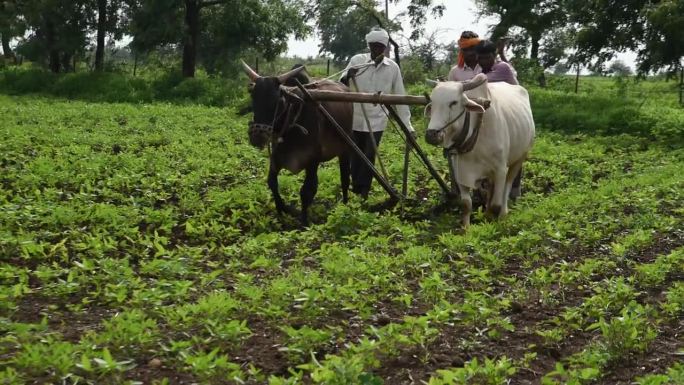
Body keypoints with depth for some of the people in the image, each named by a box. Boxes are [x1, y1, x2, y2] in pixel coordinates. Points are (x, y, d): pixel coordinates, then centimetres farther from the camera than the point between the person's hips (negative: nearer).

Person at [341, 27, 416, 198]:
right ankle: (355, 188, 29)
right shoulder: (357, 60, -5)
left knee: (369, 156, 1)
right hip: (355, 118, 0)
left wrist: (408, 125, 1)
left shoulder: (393, 68, -3)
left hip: (376, 120, 0)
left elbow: (400, 96, 2)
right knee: (356, 155, 11)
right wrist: (347, 77, -28)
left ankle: (363, 192, 15)